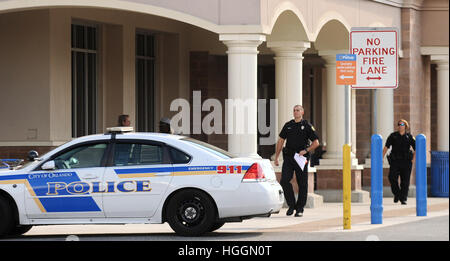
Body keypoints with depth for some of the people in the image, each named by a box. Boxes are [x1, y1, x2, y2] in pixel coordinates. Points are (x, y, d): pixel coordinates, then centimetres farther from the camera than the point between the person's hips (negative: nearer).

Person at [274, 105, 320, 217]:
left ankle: (300, 209, 8)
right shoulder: (288, 125, 11)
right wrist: (276, 157, 11)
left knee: (302, 184, 0)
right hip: (288, 157, 2)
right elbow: (280, 141, 15)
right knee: (284, 181, -10)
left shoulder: (307, 126, 2)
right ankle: (291, 205, 4)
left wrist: (306, 150, -13)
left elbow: (316, 143, 2)